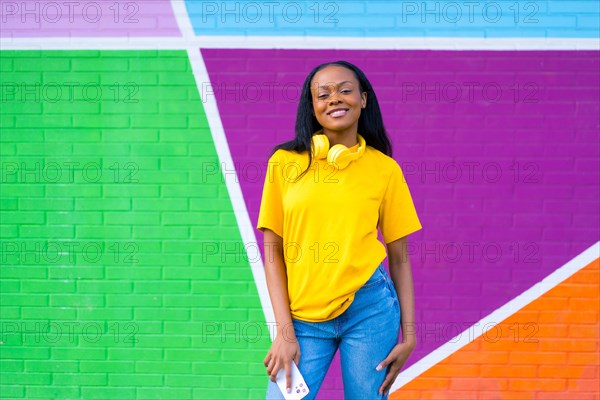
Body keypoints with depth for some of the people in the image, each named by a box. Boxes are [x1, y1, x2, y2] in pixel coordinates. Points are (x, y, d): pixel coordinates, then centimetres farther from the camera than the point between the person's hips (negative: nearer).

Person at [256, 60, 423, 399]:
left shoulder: (385, 168, 2)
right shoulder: (285, 162, 1)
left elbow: (399, 257, 5)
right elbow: (273, 252, 2)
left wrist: (408, 332, 1)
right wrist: (284, 331, -4)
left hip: (369, 309, 0)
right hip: (304, 318, 0)